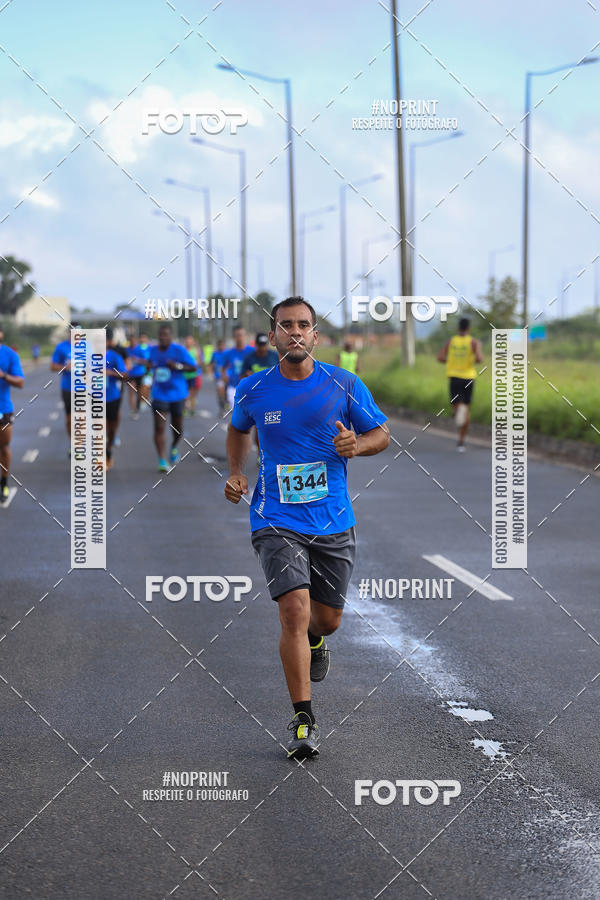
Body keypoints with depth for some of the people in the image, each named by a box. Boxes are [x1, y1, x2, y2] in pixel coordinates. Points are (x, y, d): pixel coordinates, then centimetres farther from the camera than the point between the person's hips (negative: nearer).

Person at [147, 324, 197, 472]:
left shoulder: (179, 350, -9)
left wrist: (178, 366, -23)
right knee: (159, 428, -11)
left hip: (177, 393, -1)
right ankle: (162, 460, -13)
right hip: (160, 395, 1)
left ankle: (174, 447, 46)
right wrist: (149, 365, 1)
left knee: (177, 426, 14)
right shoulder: (153, 350, 4)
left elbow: (193, 367, -8)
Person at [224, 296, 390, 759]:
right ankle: (304, 721, -11)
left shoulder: (344, 386, -4)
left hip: (333, 522, 2)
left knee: (327, 618, 11)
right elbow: (239, 429, 20)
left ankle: (313, 641, 52)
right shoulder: (253, 391, -1)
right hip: (277, 523, -1)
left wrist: (356, 445, -16)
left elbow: (382, 433, 6)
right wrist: (236, 473, 5)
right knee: (295, 609, -18)